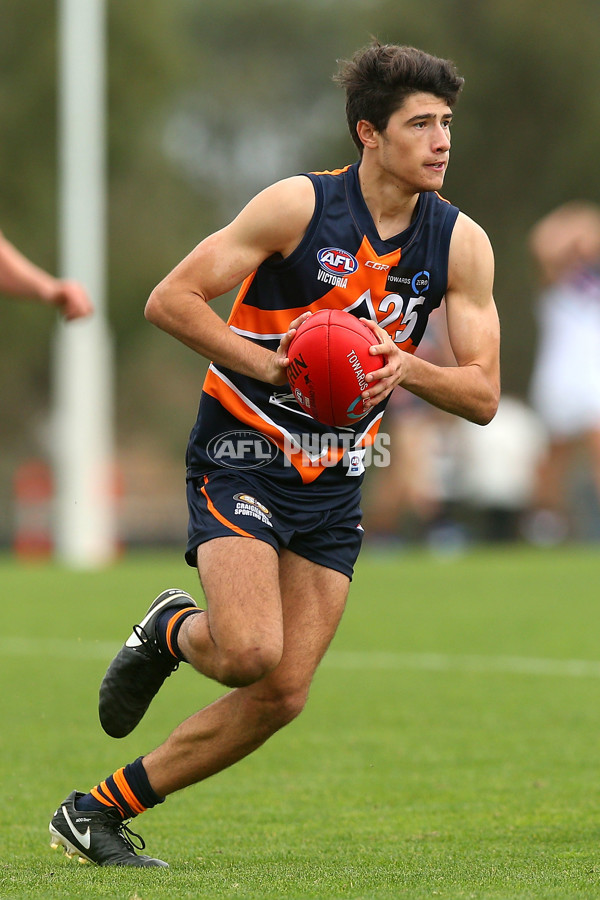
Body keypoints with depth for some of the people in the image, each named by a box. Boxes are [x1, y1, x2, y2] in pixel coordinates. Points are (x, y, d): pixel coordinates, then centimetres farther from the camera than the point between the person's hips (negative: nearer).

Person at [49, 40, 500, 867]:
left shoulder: (462, 244, -1)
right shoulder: (299, 206, -13)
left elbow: (482, 394, -2)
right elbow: (170, 299, -11)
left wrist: (406, 369, -21)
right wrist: (266, 363, -22)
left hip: (335, 482, 5)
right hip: (243, 452, -5)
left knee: (282, 694, -2)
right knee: (249, 653, -24)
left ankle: (101, 810, 11)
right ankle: (171, 633, 13)